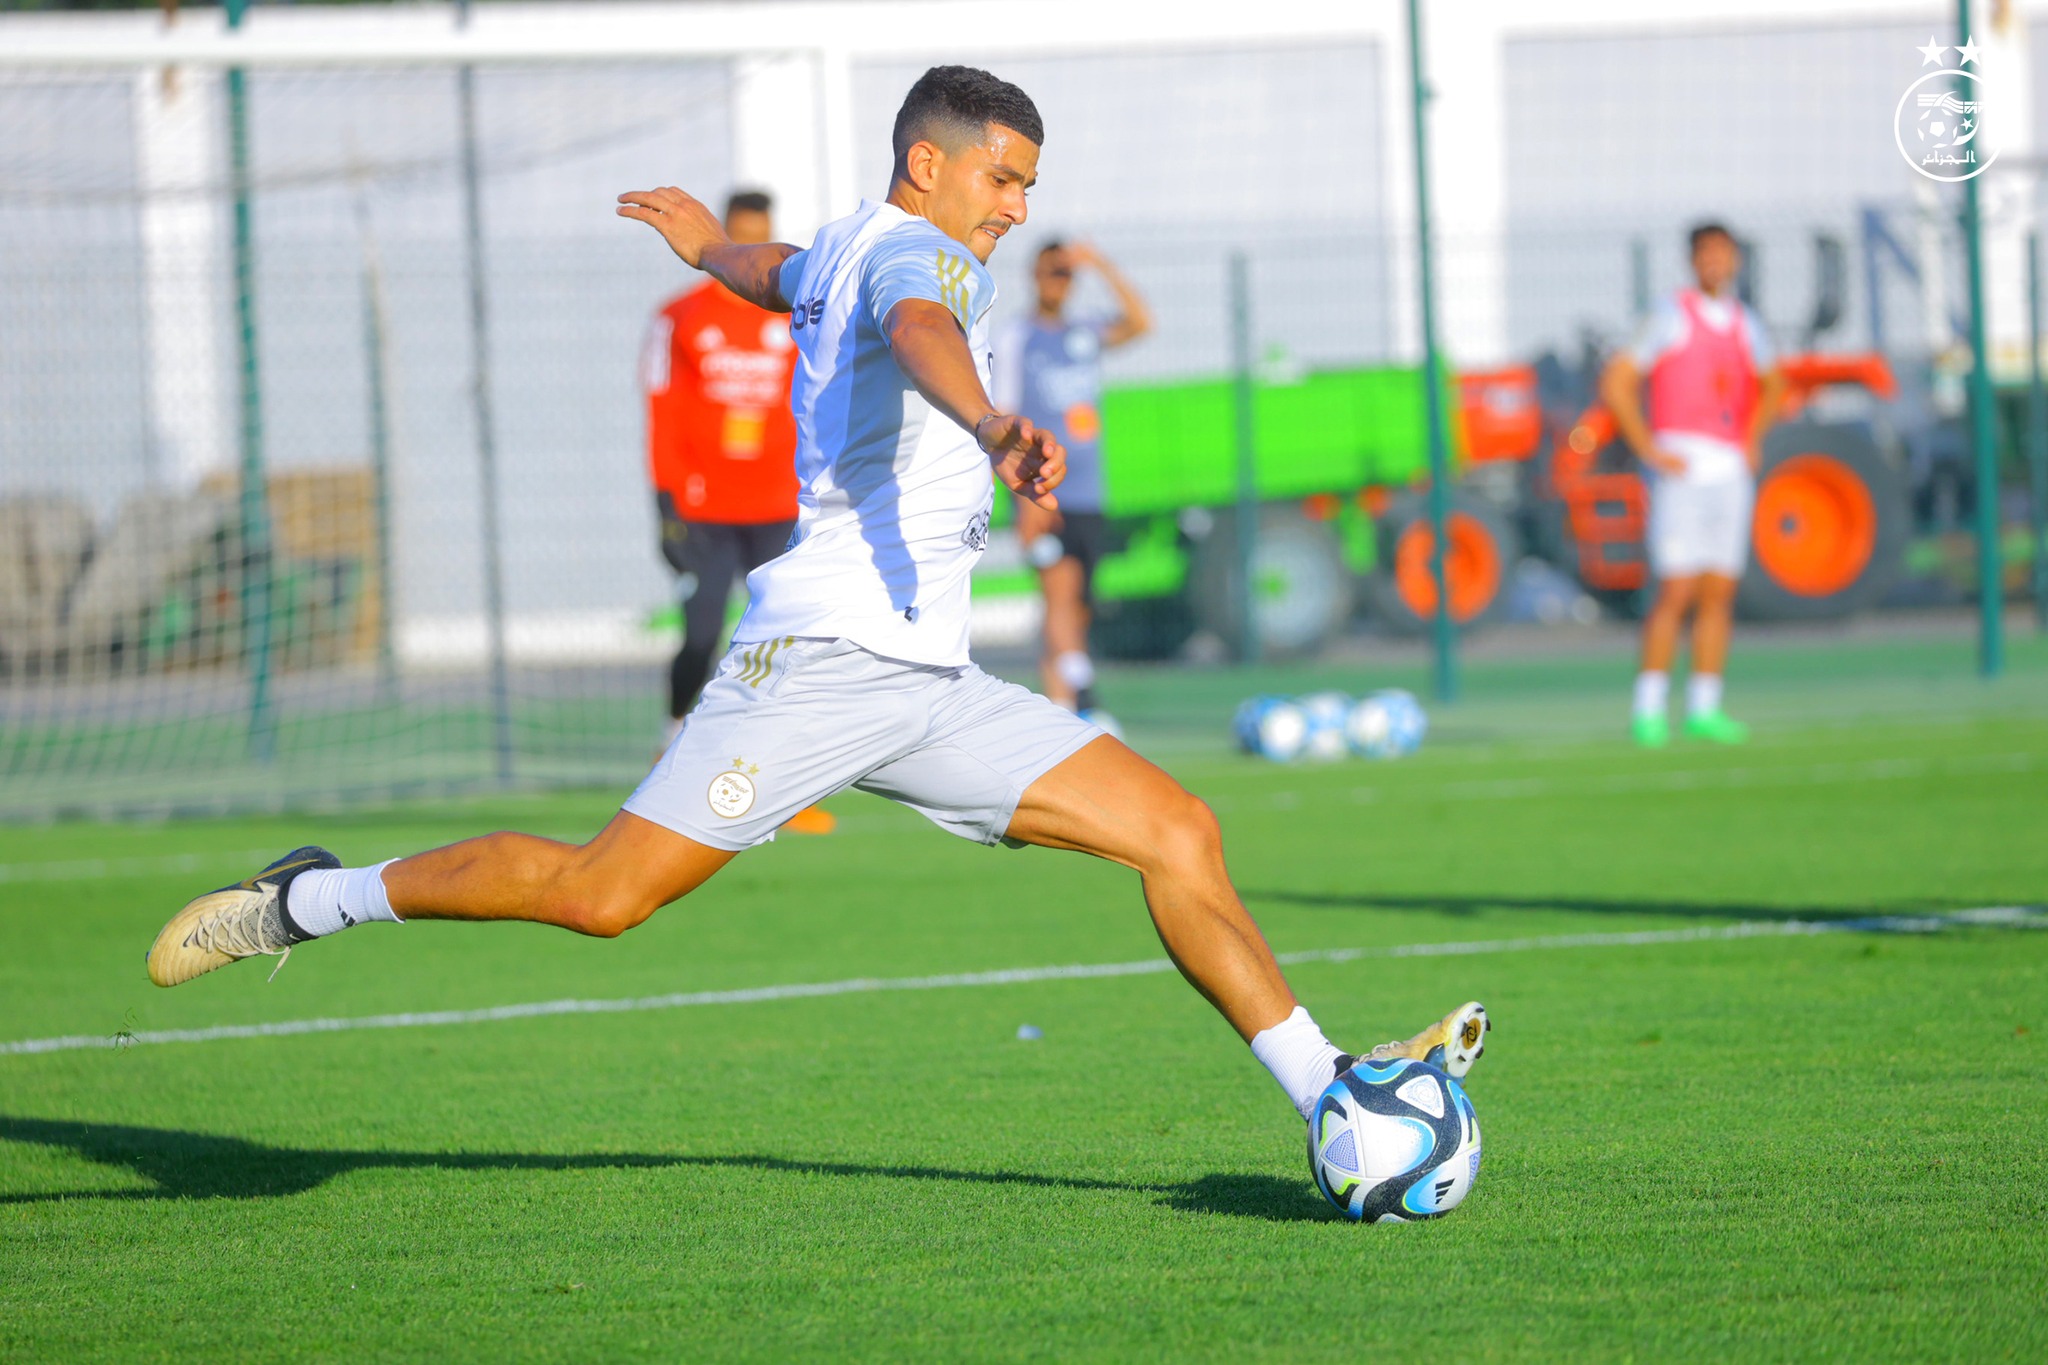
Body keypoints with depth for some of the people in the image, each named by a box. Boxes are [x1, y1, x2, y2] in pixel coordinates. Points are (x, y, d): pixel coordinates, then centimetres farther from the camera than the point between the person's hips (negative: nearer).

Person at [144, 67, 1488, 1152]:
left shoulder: (839, 251, 22)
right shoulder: (918, 253, -6)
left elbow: (783, 274, 47)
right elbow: (917, 334, -32)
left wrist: (704, 236, 71)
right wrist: (994, 428, -53)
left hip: (929, 684, 10)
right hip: (827, 652, -10)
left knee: (1178, 832, 0)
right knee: (607, 891, -14)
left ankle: (1329, 1088, -1)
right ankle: (311, 902, 3)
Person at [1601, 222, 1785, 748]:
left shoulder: (1744, 324, 13)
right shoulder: (1672, 316, -4)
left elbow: (1772, 384, 31)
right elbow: (1616, 384, -6)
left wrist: (1754, 439, 17)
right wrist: (1648, 450, -11)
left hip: (1732, 469, 6)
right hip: (1682, 467, -5)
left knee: (1719, 594, 3)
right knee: (1677, 591, -12)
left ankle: (1703, 709, 8)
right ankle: (1650, 710, -8)